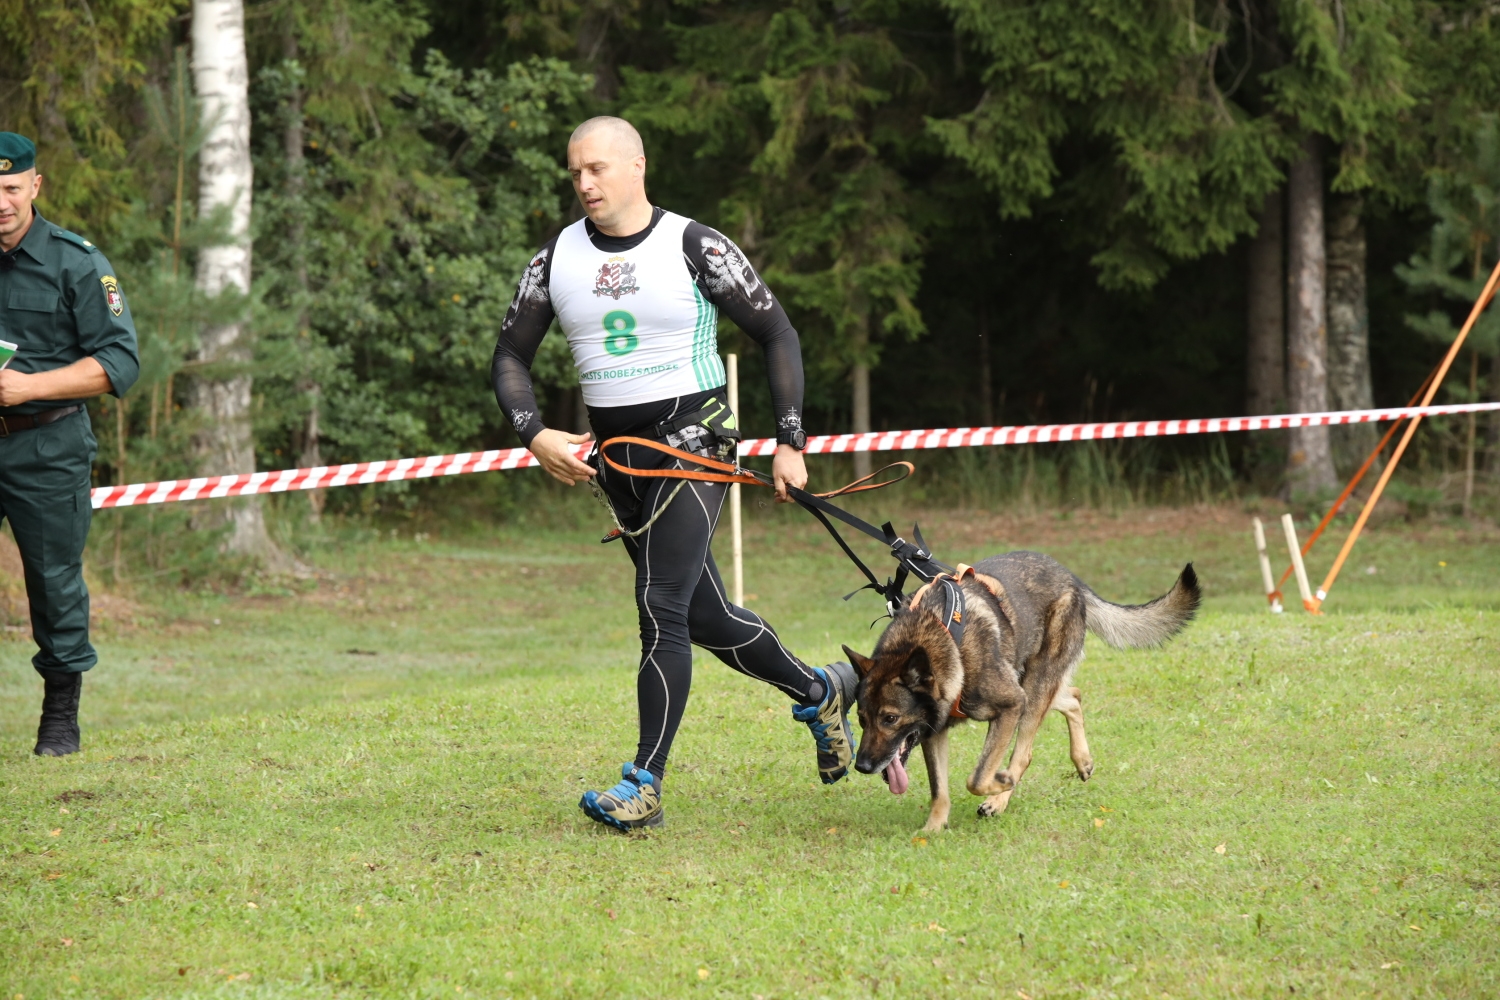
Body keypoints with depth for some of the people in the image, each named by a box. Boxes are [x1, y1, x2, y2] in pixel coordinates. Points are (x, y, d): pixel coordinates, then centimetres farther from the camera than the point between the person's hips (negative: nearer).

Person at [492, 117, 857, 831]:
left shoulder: (696, 249, -8)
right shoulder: (556, 260, 3)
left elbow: (776, 334, -2)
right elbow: (510, 356, 10)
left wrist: (789, 443, -7)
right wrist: (535, 435, -8)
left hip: (692, 439, -5)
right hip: (613, 453, 5)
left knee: (662, 606, -15)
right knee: (702, 616, 11)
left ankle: (644, 787, -11)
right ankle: (818, 693, 34)